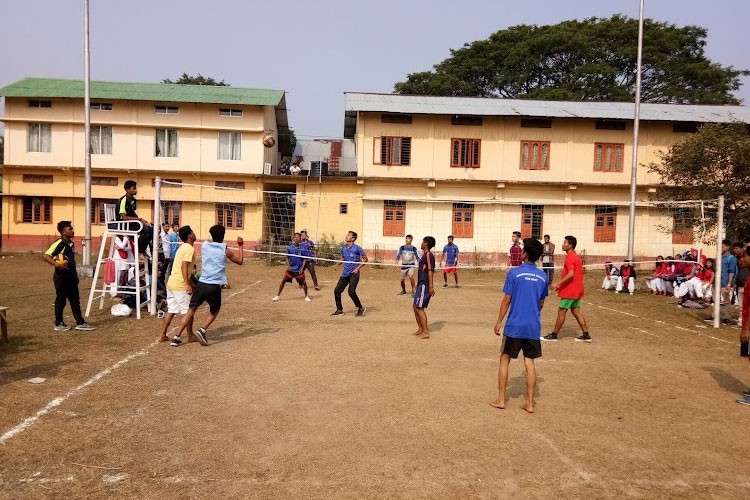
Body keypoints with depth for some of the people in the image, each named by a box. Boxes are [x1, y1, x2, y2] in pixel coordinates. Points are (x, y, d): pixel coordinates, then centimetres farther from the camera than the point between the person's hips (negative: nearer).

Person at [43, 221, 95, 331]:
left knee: (75, 300, 9)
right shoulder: (59, 243, -15)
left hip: (71, 277, 8)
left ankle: (80, 322, 13)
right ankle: (58, 324, 16)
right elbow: (46, 256, -21)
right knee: (61, 300, 3)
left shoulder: (71, 243, 11)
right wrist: (56, 264, -34)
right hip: (61, 277, -8)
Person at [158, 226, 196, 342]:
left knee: (171, 310, 13)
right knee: (188, 311, 3)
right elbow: (184, 266, -22)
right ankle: (190, 336, 12)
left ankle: (162, 335, 14)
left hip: (171, 283, 9)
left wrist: (189, 282, 30)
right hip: (181, 285, -9)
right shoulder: (190, 249, -12)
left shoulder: (183, 247, 18)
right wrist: (188, 284, -25)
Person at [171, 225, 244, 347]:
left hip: (201, 283, 3)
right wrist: (241, 246, 21)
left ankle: (177, 337, 3)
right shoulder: (225, 251, -1)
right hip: (215, 286, -3)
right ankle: (202, 330, -3)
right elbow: (240, 261, 14)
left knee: (191, 310, 9)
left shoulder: (204, 246, 6)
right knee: (214, 311, 19)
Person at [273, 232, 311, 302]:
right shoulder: (289, 248, -3)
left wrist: (302, 268, -9)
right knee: (283, 281, -2)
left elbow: (305, 259, -1)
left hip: (299, 269, -1)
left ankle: (306, 296, 17)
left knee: (304, 283, -3)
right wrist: (288, 265, -7)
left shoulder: (302, 248, -6)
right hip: (290, 269, 1)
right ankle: (278, 296, 12)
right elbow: (286, 257, 5)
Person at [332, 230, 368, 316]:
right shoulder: (343, 248, 7)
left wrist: (358, 268, -14)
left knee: (351, 292, -19)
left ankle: (361, 308, 3)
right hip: (345, 274, 6)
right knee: (337, 291, 0)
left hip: (354, 274, -6)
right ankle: (339, 310, 16)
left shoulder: (357, 248, -10)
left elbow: (365, 259, -5)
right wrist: (337, 264, 4)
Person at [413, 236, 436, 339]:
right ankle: (420, 329, 23)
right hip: (421, 284, 10)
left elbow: (430, 271, -21)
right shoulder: (425, 255, 16)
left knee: (419, 308, -8)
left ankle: (425, 332, -4)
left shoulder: (428, 255, -14)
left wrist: (431, 286, -25)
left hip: (424, 285, -10)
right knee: (416, 307, 14)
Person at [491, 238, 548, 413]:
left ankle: (501, 400, 12)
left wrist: (499, 322, -1)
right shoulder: (543, 276, 4)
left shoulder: (514, 272, -10)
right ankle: (529, 403, 13)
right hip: (533, 327, 4)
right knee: (529, 364, 10)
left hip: (514, 326, -4)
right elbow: (541, 303, 12)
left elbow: (507, 300, -9)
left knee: (504, 360, 10)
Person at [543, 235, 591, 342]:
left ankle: (554, 335, 7)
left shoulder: (570, 257, -17)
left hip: (569, 291, -9)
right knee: (576, 311, 13)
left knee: (561, 312, -1)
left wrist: (558, 284, -28)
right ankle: (586, 335, 12)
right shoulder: (576, 256, 14)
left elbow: (571, 274, -28)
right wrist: (561, 285, 19)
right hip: (576, 290, 10)